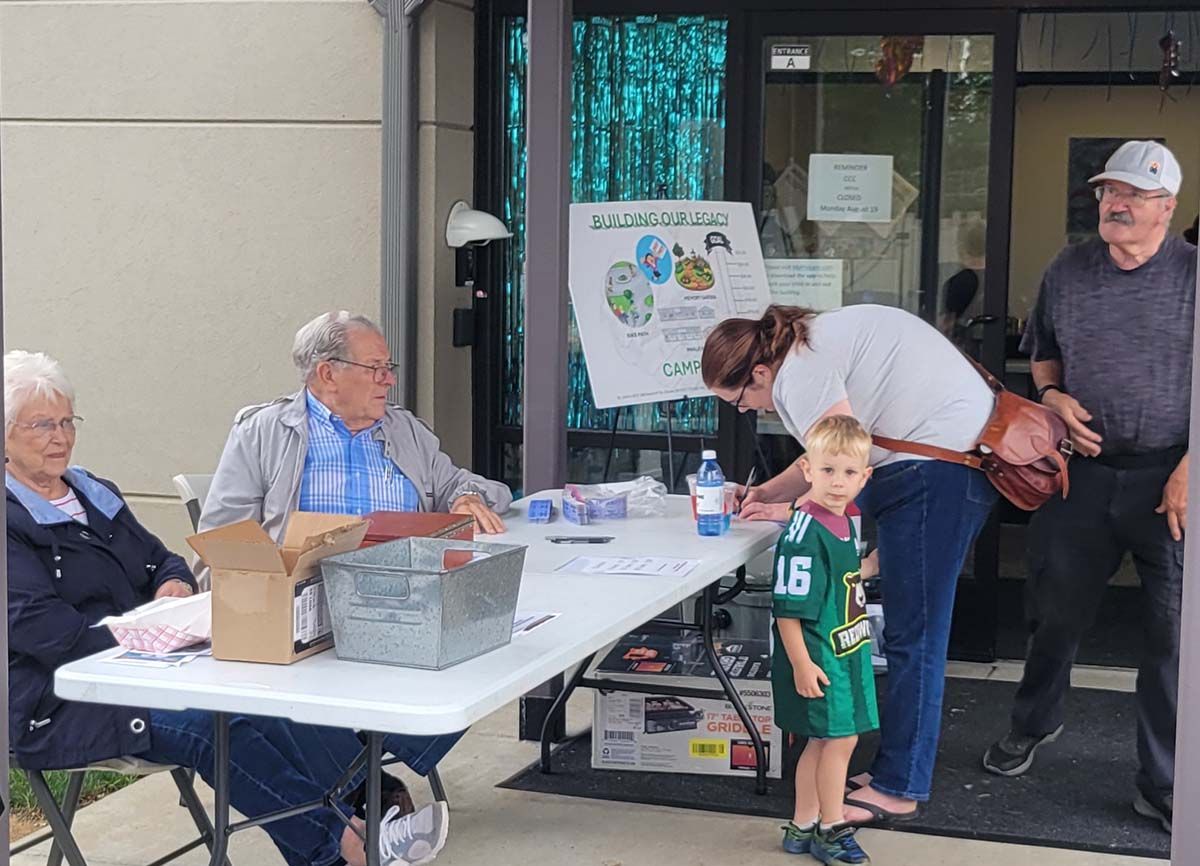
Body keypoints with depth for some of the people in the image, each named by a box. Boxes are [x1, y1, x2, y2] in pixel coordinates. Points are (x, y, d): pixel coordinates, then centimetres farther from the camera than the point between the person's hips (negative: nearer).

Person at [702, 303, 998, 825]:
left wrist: (792, 511, -3)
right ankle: (895, 768, 20)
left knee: (912, 634, -4)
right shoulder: (811, 342, 16)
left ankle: (898, 789, 3)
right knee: (912, 630, 13)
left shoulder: (799, 372, -15)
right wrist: (768, 492, 19)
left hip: (937, 467, -11)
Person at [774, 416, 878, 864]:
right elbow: (787, 607, -22)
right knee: (840, 738, 0)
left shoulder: (842, 522, 7)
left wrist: (869, 568, 14)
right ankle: (831, 830, 15)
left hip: (846, 653, 9)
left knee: (822, 741, 16)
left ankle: (803, 827, 28)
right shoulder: (805, 532, -22)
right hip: (819, 657, -9)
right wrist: (801, 664, -22)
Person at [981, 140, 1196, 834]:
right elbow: (1044, 357, 22)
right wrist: (1053, 397, 0)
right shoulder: (1068, 273, 8)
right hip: (1084, 468, 3)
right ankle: (1034, 723, 41)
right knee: (1058, 612, 15)